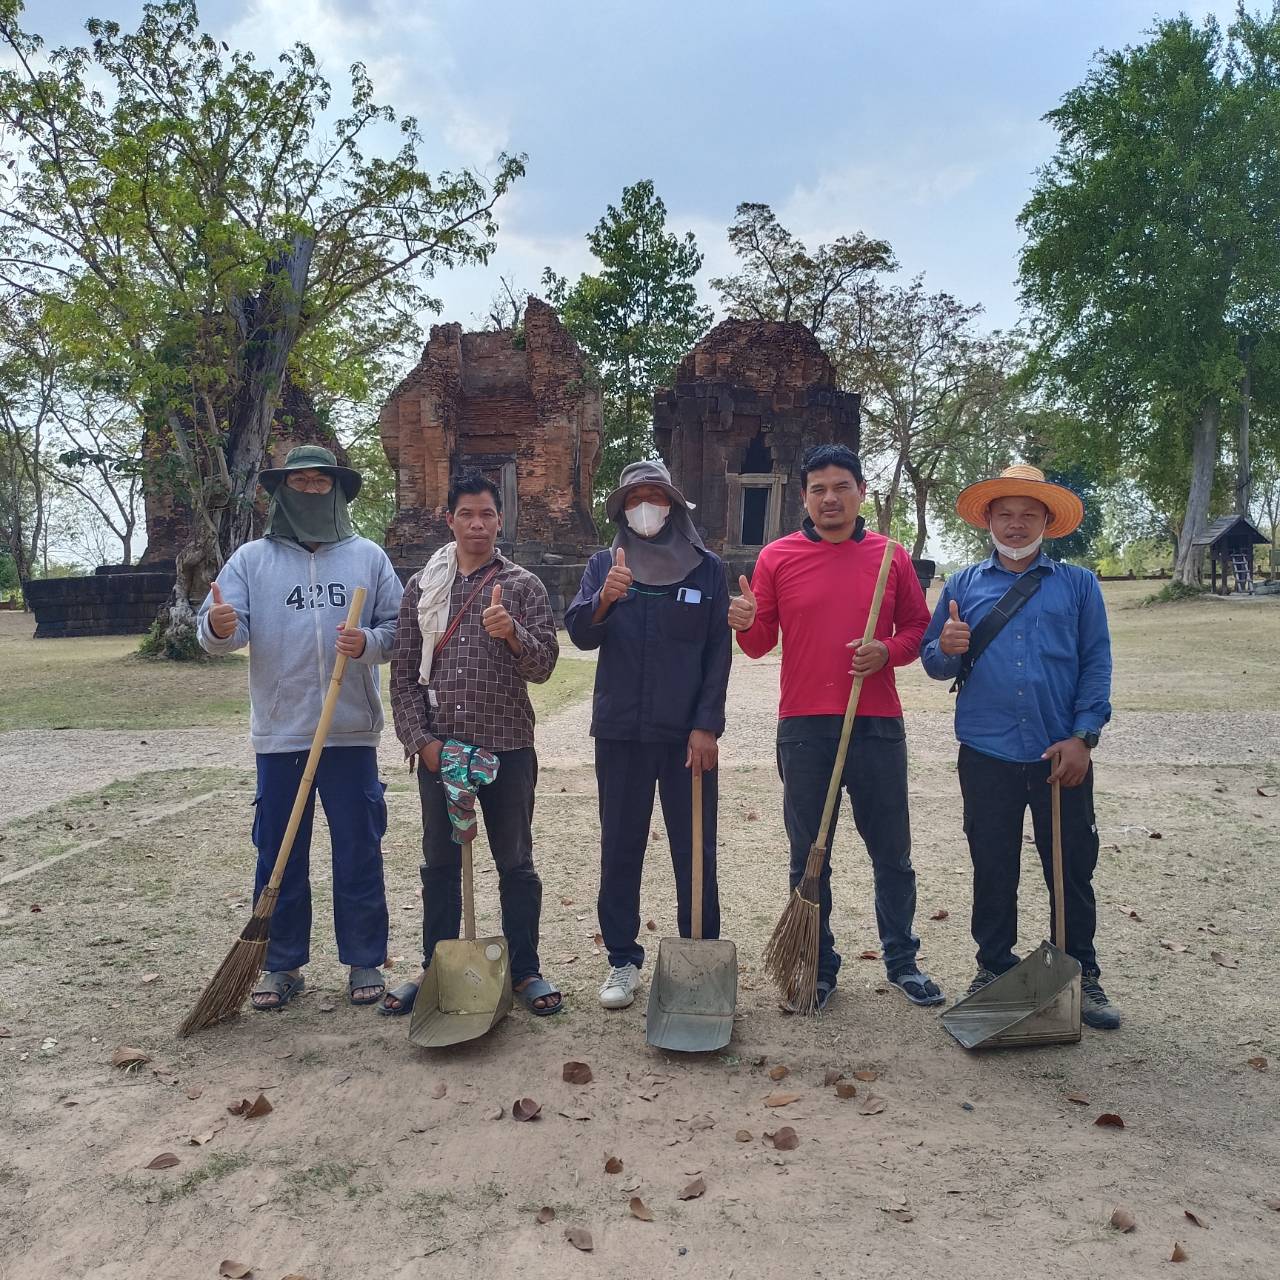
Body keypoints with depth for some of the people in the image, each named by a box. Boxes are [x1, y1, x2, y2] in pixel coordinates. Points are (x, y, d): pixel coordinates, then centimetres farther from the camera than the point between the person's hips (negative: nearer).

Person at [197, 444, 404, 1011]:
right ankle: (282, 964, 23)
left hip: (351, 731, 0)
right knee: (280, 855, 8)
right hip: (279, 733, 0)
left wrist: (369, 643, -15)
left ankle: (364, 961, 21)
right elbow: (223, 632, -3)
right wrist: (218, 627, -26)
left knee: (359, 852, 8)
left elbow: (399, 625, 5)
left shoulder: (367, 557, 6)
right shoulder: (252, 559, 5)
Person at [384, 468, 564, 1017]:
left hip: (507, 747, -2)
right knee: (440, 863, 12)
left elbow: (544, 665, -6)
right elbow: (404, 671, 7)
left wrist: (512, 633, -26)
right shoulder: (422, 585, 7)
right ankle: (435, 969, 27)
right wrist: (420, 739, -3)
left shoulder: (522, 585, 1)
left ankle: (525, 971, 21)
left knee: (516, 863, 7)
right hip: (438, 749, 2)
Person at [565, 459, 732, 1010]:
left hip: (688, 733, -1)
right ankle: (623, 960, 19)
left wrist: (707, 726, -8)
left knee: (696, 850, 6)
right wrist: (603, 600, -28)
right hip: (620, 732, 1)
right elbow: (580, 634, -6)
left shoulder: (706, 568, 3)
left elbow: (718, 652, 0)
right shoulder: (603, 565, 6)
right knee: (620, 848, 7)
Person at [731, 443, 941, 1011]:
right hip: (803, 728, 0)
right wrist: (747, 624, -17)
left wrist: (886, 651, -10)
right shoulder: (777, 557, 3)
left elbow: (918, 629, 11)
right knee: (808, 857, 8)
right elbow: (761, 643, 5)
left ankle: (903, 961, 28)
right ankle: (818, 967, 22)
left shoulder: (891, 557, 5)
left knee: (892, 853, 10)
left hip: (877, 724, 1)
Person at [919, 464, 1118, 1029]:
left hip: (1062, 754, 0)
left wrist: (1082, 736, -9)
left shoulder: (1078, 584, 8)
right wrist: (946, 650, -16)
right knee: (993, 869, 10)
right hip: (987, 754, 1)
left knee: (1072, 867, 8)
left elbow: (1097, 664, 2)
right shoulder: (962, 585, 10)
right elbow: (933, 662, 8)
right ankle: (994, 968, 25)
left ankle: (1082, 976, 23)